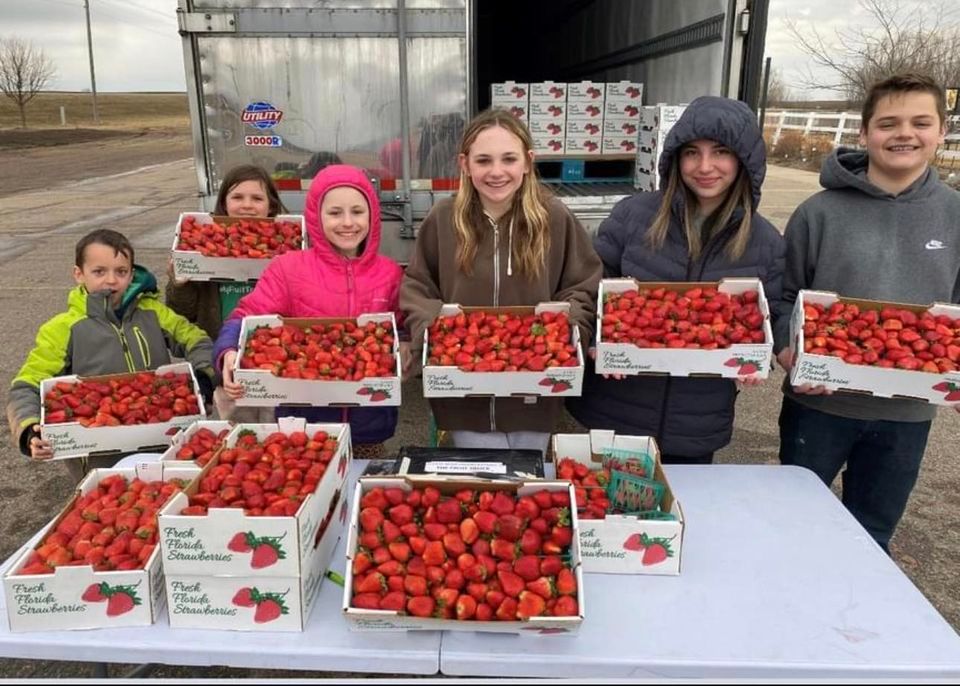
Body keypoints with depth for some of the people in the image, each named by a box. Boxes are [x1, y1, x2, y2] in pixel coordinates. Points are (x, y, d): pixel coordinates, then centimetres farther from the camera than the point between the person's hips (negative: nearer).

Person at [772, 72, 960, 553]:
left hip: (907, 412, 2)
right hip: (819, 401, -2)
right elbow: (784, 295, -3)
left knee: (870, 539, 20)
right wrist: (788, 349, -20)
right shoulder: (821, 211, -8)